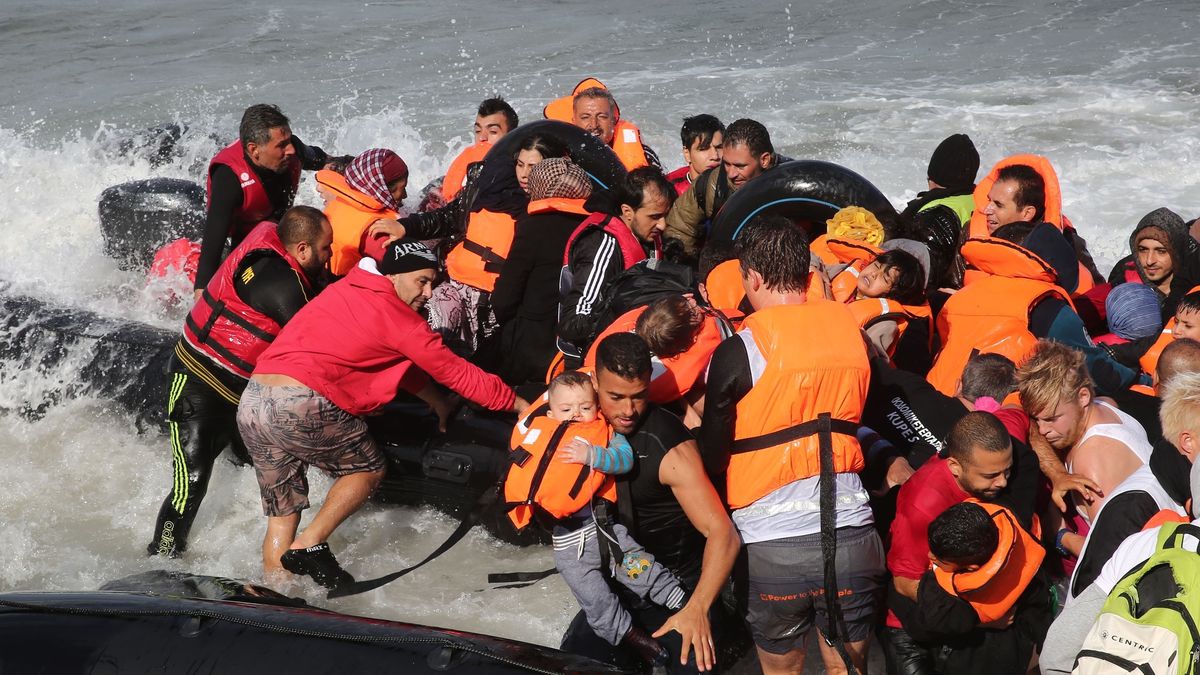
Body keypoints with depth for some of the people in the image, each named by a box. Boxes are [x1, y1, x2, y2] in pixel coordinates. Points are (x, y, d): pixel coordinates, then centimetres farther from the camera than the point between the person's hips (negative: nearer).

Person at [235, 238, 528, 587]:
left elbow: (402, 362, 31)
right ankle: (309, 545, 4)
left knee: (282, 513, 17)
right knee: (369, 468, 15)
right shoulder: (397, 316, -2)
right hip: (302, 406, -8)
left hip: (249, 403, 8)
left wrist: (438, 402, 35)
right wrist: (518, 403, 15)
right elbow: (456, 372, 4)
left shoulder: (346, 291, 22)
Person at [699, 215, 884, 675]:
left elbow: (712, 459, -2)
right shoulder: (852, 330, 3)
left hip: (773, 542, -3)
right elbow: (859, 419, 12)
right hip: (851, 532, 3)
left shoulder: (737, 352, -8)